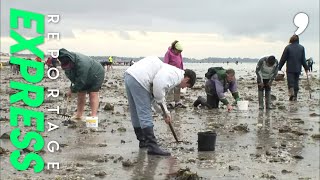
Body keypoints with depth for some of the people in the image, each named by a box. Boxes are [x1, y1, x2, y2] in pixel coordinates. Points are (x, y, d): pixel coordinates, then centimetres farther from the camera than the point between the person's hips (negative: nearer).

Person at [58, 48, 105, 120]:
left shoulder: (81, 64, -42)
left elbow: (81, 81, -35)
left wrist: (72, 90, -25)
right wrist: (72, 87, -7)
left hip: (96, 74, -8)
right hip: (83, 77, 8)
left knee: (93, 94, -15)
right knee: (80, 94, 6)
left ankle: (93, 116, -18)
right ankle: (79, 115, 12)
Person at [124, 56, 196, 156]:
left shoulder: (169, 71, 27)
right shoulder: (176, 74, -4)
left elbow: (158, 95, 32)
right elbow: (158, 84, -21)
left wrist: (165, 113, 31)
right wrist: (161, 100, -4)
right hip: (138, 80, -10)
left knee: (136, 114, 20)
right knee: (145, 116, -9)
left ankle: (143, 140, 35)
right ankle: (152, 147, -7)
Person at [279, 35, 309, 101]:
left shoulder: (288, 47, -6)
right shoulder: (301, 48, 4)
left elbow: (283, 59, -5)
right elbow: (303, 59, 5)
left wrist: (279, 67, 1)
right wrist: (306, 68, 14)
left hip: (290, 69, -3)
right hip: (298, 69, 3)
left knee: (290, 82, -1)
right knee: (296, 82, 12)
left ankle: (291, 93, -25)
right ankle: (295, 96, 13)